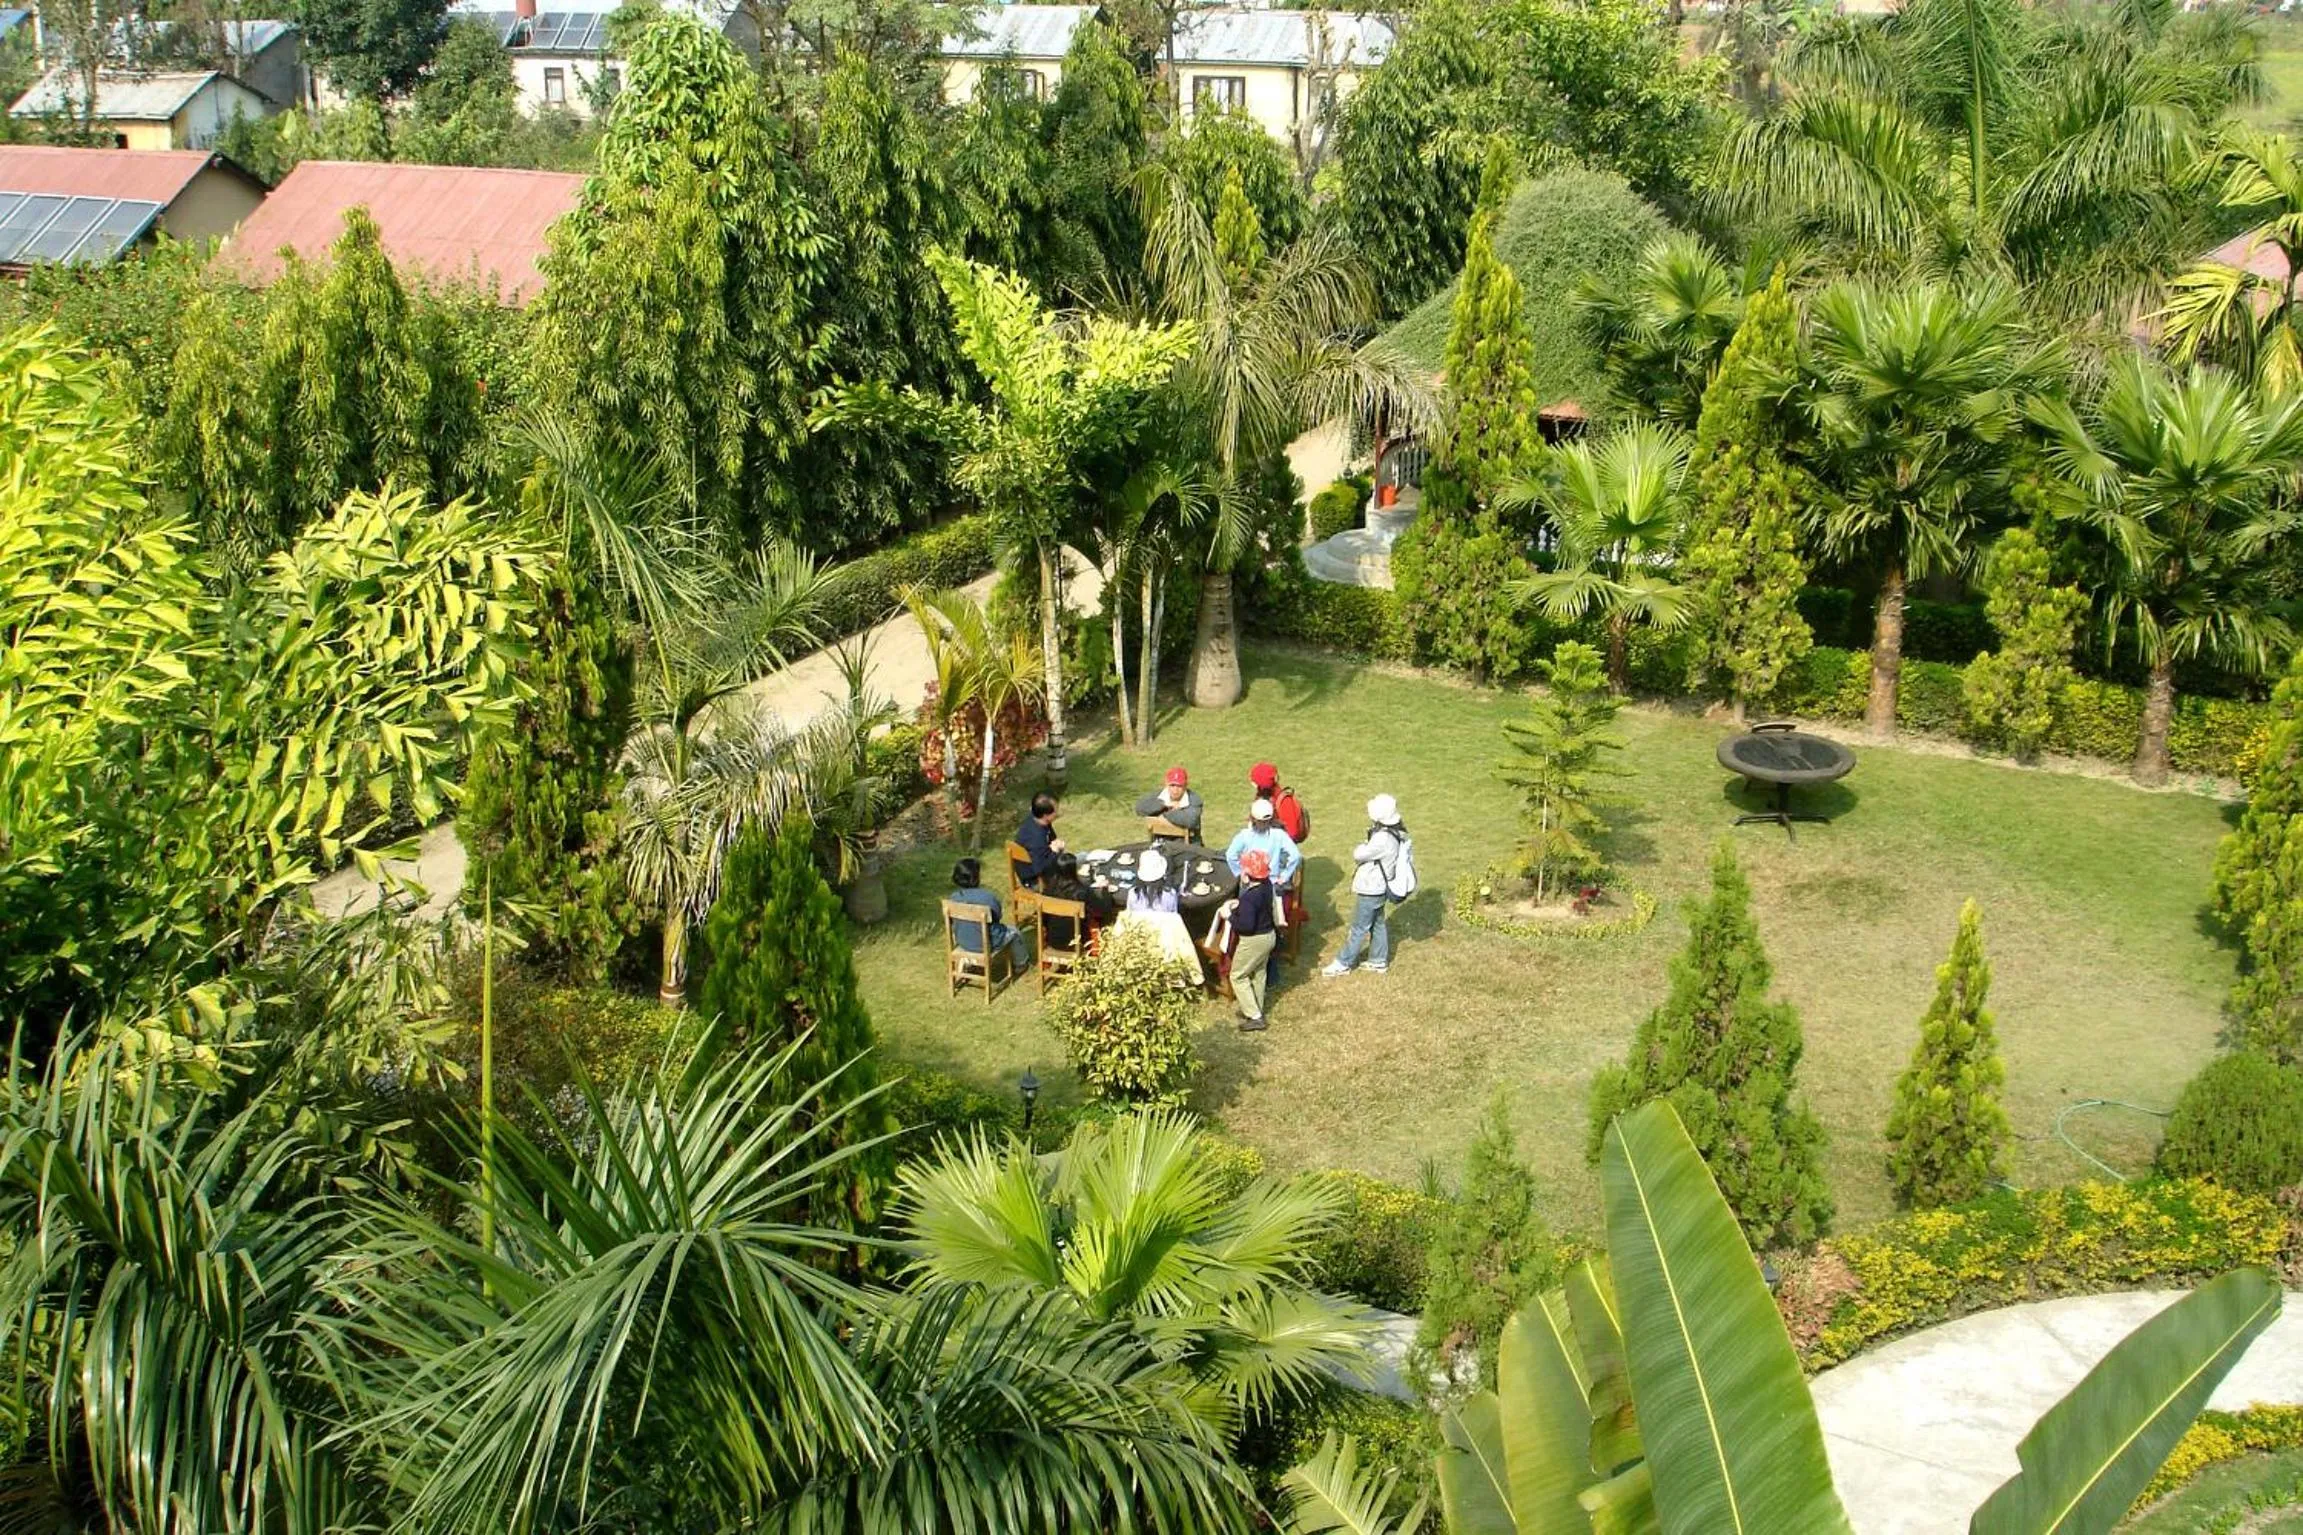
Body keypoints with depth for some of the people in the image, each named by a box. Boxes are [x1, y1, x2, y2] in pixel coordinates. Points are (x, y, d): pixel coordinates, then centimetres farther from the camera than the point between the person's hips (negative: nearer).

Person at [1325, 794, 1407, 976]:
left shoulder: (1382, 839, -33)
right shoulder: (1395, 832, -2)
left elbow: (1359, 854, -22)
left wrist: (1362, 847, -4)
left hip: (1370, 890, -9)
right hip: (1379, 887, 9)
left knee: (1359, 928, 4)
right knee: (1378, 924, 20)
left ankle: (1343, 964, 16)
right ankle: (1379, 961, 33)